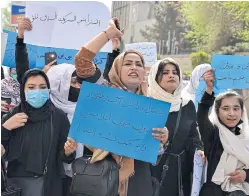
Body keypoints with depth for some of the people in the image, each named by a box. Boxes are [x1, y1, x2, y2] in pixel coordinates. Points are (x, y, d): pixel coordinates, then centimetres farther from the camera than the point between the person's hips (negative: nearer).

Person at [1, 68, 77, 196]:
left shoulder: (59, 116, -9)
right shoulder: (13, 116, -3)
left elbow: (63, 157, -5)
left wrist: (68, 152, -25)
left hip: (49, 184, -1)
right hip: (16, 184, 2)